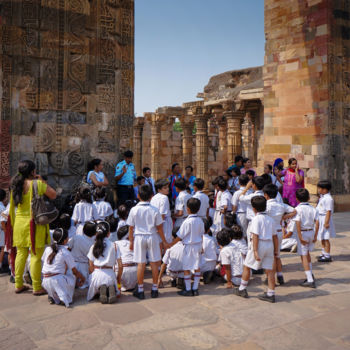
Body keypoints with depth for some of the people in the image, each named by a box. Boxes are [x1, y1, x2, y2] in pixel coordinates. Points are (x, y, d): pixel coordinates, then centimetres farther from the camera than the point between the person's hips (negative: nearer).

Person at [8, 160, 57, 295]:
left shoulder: (16, 185, 5)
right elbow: (53, 195, -6)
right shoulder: (38, 184, -14)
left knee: (21, 254, 17)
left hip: (19, 222, 6)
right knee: (36, 256, 1)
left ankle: (18, 285, 25)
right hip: (34, 223, -6)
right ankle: (37, 288, 9)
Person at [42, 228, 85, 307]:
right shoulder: (66, 253, -4)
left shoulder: (47, 249, 8)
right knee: (73, 276, 18)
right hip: (57, 281, -5)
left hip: (45, 282, 5)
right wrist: (82, 278, 20)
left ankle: (52, 296, 13)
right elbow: (75, 271, 2)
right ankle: (65, 298, 1)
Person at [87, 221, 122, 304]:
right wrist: (119, 278, 14)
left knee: (94, 291, 28)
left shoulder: (93, 247, 3)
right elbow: (120, 266, -1)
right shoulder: (114, 246, 0)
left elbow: (90, 267, 5)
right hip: (110, 274, 0)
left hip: (96, 274, 1)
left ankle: (101, 290, -9)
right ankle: (111, 289, -9)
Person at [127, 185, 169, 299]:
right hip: (152, 237, 0)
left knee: (141, 264, 6)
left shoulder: (134, 210, -8)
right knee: (154, 263, 10)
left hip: (139, 237, 0)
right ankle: (154, 289, 19)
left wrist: (131, 241, 10)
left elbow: (131, 228, -2)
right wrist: (164, 241, 8)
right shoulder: (154, 210, -8)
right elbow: (159, 227, -2)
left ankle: (140, 290, 15)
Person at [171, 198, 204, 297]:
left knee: (187, 268, 4)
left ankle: (188, 290, 11)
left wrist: (170, 245, -4)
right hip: (198, 245, 7)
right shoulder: (200, 221, 0)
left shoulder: (187, 222, -19)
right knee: (197, 267, 12)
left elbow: (179, 237, -15)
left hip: (189, 246, -7)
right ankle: (195, 289, 19)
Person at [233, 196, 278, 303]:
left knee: (247, 266, 11)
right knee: (269, 270, 9)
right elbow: (275, 236, 11)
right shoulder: (270, 219, 9)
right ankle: (270, 294, 12)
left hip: (259, 244, -6)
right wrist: (276, 249, 18)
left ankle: (242, 289, 21)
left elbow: (255, 236, -17)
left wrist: (255, 251, -18)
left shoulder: (256, 219, -11)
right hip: (269, 245, 6)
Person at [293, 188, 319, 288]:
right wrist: (315, 236, 3)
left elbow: (298, 223, -21)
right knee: (307, 253, 26)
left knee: (304, 256, 1)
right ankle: (310, 275, 40)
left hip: (303, 233, -6)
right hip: (311, 232, 6)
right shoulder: (313, 209, 1)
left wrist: (300, 237, -18)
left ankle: (310, 281, -2)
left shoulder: (298, 209, -12)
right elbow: (317, 223, -3)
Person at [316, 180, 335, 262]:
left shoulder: (328, 198, -19)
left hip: (325, 219, -10)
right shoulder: (322, 197, 12)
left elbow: (329, 211, -22)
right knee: (322, 238, 19)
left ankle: (327, 256, 1)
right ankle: (324, 253, 31)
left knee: (325, 238, -5)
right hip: (320, 219, 10)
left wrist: (326, 222, -24)